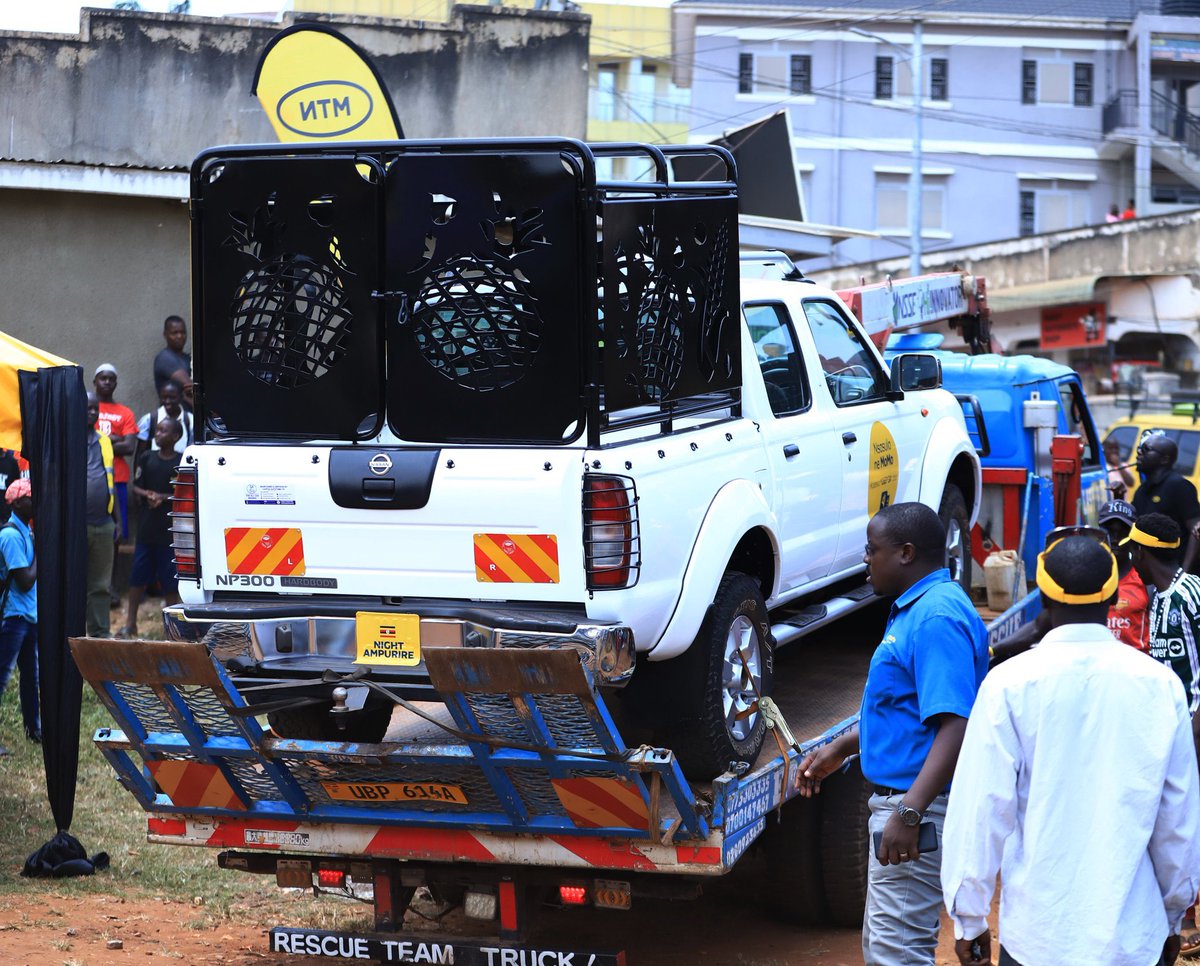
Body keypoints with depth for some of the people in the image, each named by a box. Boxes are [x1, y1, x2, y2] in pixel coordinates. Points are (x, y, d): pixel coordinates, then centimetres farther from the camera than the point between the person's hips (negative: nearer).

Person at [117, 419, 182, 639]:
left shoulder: (182, 463, -3)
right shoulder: (147, 458, 7)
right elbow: (136, 487, 9)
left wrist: (163, 497, -15)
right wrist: (147, 495, -11)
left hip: (170, 530, -3)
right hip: (147, 527, 3)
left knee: (170, 579, 1)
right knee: (138, 575, 7)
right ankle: (130, 623, 15)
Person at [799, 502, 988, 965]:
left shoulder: (936, 618, -21)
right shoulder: (917, 609, 14)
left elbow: (956, 726, -29)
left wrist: (909, 813, -34)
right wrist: (840, 748, 23)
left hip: (919, 807, -12)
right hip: (899, 799, 12)